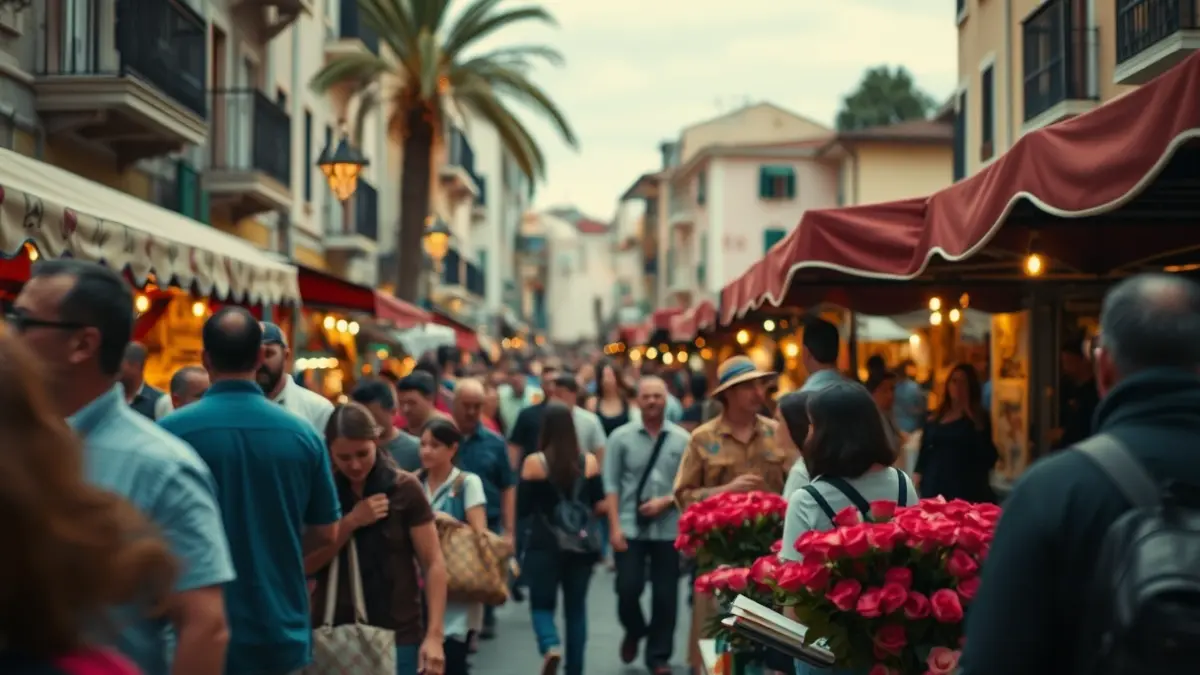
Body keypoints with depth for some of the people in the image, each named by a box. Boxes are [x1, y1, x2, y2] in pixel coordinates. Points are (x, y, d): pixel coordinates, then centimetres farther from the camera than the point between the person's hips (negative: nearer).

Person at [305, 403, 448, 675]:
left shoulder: (404, 489, -4)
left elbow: (433, 563, -5)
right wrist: (351, 522, -12)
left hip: (397, 636, -2)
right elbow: (304, 565, -1)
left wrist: (434, 636, -14)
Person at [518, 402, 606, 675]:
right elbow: (599, 504, 4)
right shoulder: (589, 461, -2)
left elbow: (522, 509, -6)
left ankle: (551, 647, -19)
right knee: (576, 607, 13)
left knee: (542, 604, 9)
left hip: (545, 545, -2)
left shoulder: (534, 463, -9)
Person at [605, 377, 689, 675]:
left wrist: (666, 501, -12)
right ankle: (634, 631, 29)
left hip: (668, 529, 0)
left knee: (665, 596, 3)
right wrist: (615, 526, -6)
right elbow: (611, 484, -1)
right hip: (630, 528, 0)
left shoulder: (682, 439, 1)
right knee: (627, 589, -3)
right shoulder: (621, 437, 1)